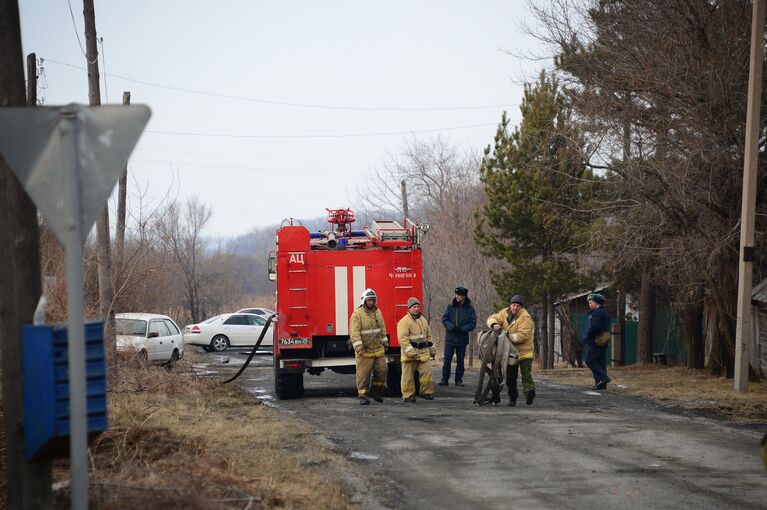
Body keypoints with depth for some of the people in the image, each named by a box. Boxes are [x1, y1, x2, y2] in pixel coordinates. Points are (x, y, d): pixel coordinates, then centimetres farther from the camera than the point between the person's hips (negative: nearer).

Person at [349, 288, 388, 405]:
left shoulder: (377, 312, 11)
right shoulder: (357, 314, -10)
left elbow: (382, 328, 22)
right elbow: (354, 331, -18)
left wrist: (385, 342, 23)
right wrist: (358, 346, -27)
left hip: (378, 350, 6)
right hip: (364, 351, -6)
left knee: (382, 370, 5)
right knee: (363, 373, -4)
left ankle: (376, 391, 23)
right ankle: (363, 396, 1)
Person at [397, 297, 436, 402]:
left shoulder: (423, 320, 16)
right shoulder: (404, 321, -9)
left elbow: (428, 336, 25)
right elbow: (402, 338, -17)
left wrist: (432, 349, 24)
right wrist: (410, 351, -24)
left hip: (423, 352, 6)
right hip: (409, 354, -6)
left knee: (427, 372, -3)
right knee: (408, 375, 0)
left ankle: (427, 392, 8)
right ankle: (408, 395, 6)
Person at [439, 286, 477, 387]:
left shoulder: (470, 309, 0)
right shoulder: (450, 307, 3)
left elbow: (473, 324, -2)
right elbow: (444, 319, 0)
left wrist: (462, 329, -16)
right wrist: (452, 327, -17)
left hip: (462, 339, 0)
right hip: (450, 338, 0)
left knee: (460, 361, 7)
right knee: (447, 360, -3)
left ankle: (459, 380, 14)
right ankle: (445, 379, 4)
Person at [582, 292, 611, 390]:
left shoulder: (598, 312, -14)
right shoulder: (604, 312, 19)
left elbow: (593, 327, -23)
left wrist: (585, 338, -10)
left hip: (595, 342, -10)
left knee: (590, 361, -8)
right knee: (600, 362, 9)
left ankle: (602, 378, -17)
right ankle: (601, 384, 8)